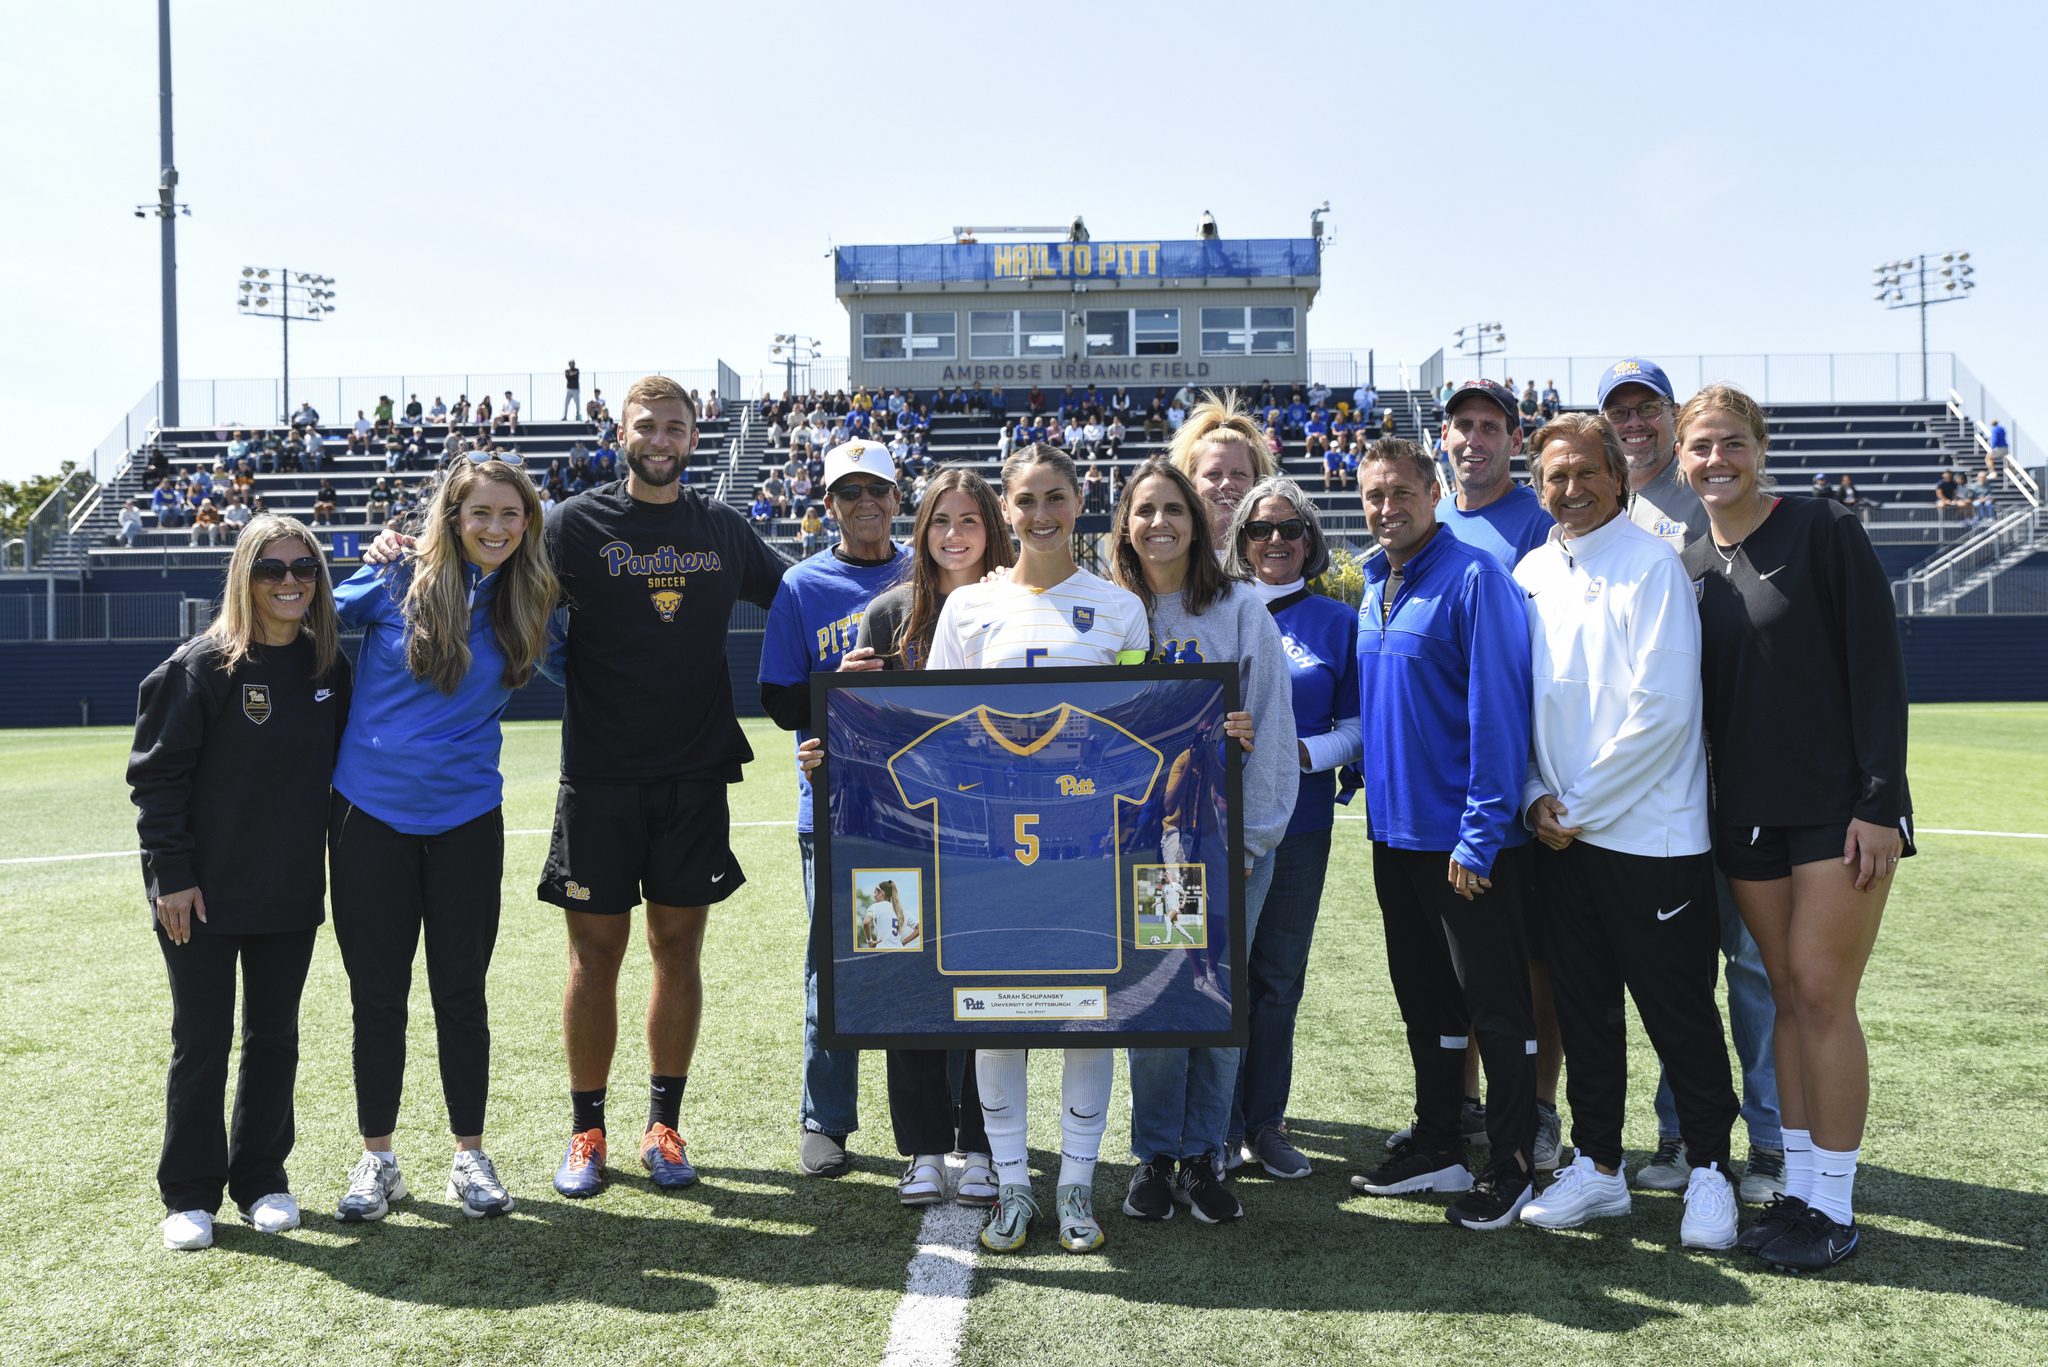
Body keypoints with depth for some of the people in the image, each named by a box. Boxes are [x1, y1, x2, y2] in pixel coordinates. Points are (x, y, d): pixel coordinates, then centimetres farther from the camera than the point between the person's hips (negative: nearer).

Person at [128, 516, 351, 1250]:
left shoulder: (328, 666, 4)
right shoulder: (202, 665, -10)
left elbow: (341, 762, 14)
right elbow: (157, 772, -10)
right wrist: (172, 872, -13)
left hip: (292, 892, 4)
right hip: (203, 895, -4)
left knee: (275, 1036, 12)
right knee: (201, 1042, 4)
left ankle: (262, 1180, 25)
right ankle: (189, 1194, 17)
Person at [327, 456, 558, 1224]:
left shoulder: (526, 608, 1)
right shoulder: (396, 584, -6)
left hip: (465, 821, 1)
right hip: (370, 815, -1)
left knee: (461, 993, 8)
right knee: (377, 994, 8)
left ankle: (470, 1156, 22)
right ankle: (376, 1160, 23)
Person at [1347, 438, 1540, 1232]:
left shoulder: (1473, 578, -13)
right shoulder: (1373, 589, 11)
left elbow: (1496, 711, -18)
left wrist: (1480, 831, -20)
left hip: (1465, 838, -8)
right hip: (1396, 830, 8)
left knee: (1495, 1003, 3)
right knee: (1424, 998, 17)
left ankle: (1510, 1166, 15)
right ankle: (1436, 1148, 30)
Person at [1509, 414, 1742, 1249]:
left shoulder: (1651, 564, -9)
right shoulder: (1531, 573, 9)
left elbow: (1662, 708, -15)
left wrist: (1581, 804, -12)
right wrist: (1536, 798, 0)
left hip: (1648, 830, -6)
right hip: (1560, 831, 6)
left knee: (1679, 1009, 4)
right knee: (1582, 1004, 13)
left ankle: (1708, 1171, 19)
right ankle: (1598, 1165, 25)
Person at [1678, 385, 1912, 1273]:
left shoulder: (1824, 533, -6)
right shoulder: (1690, 568, 9)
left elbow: (1877, 668, -9)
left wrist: (1878, 802, -15)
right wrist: (1697, 811, 9)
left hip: (1840, 806, -5)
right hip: (1748, 813, 5)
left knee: (1822, 995, -6)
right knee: (1789, 997, 9)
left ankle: (1835, 1209, 6)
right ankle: (1798, 1189, 18)